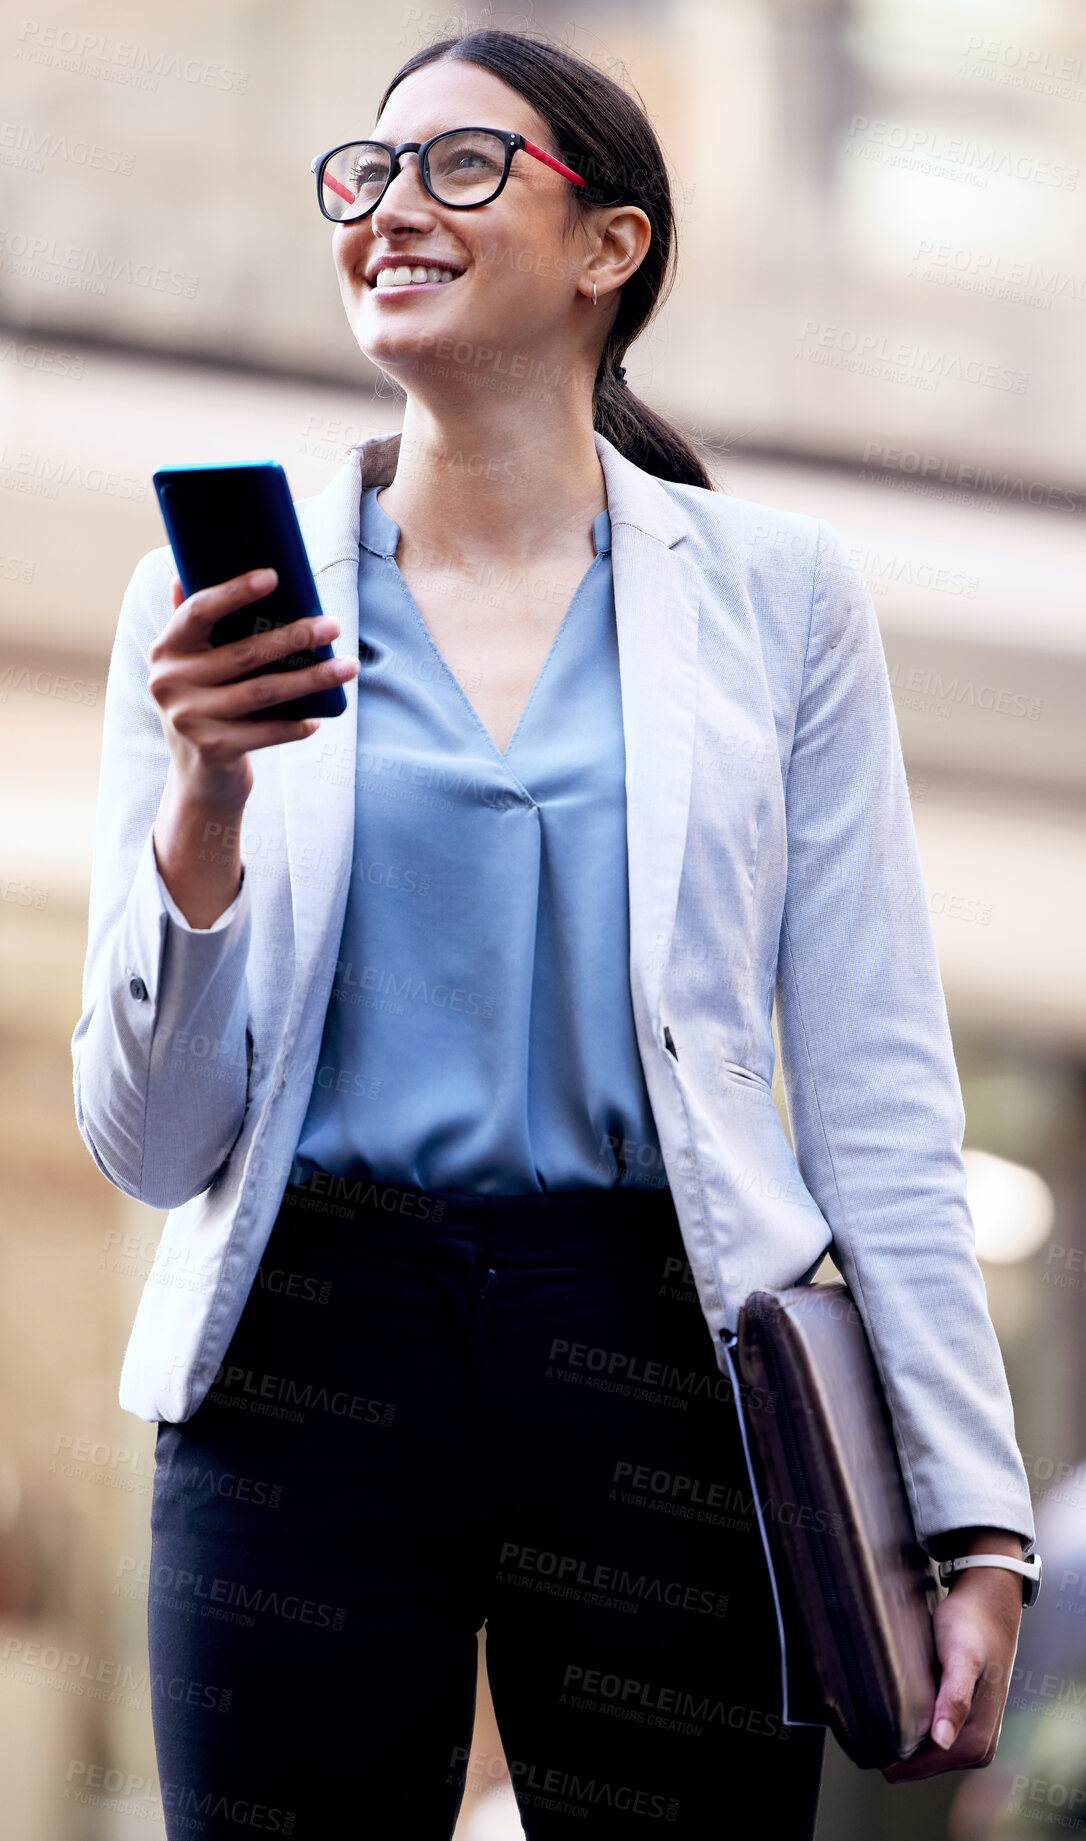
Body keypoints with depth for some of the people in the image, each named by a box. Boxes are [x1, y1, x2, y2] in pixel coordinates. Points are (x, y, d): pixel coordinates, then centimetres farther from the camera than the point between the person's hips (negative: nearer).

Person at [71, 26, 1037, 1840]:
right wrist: (206, 805, -12)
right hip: (309, 1351, 1)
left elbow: (880, 1091, 5)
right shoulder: (218, 600, 7)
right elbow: (152, 1142, 5)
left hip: (662, 1364, 0)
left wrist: (972, 1514, -2)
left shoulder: (771, 592, 7)